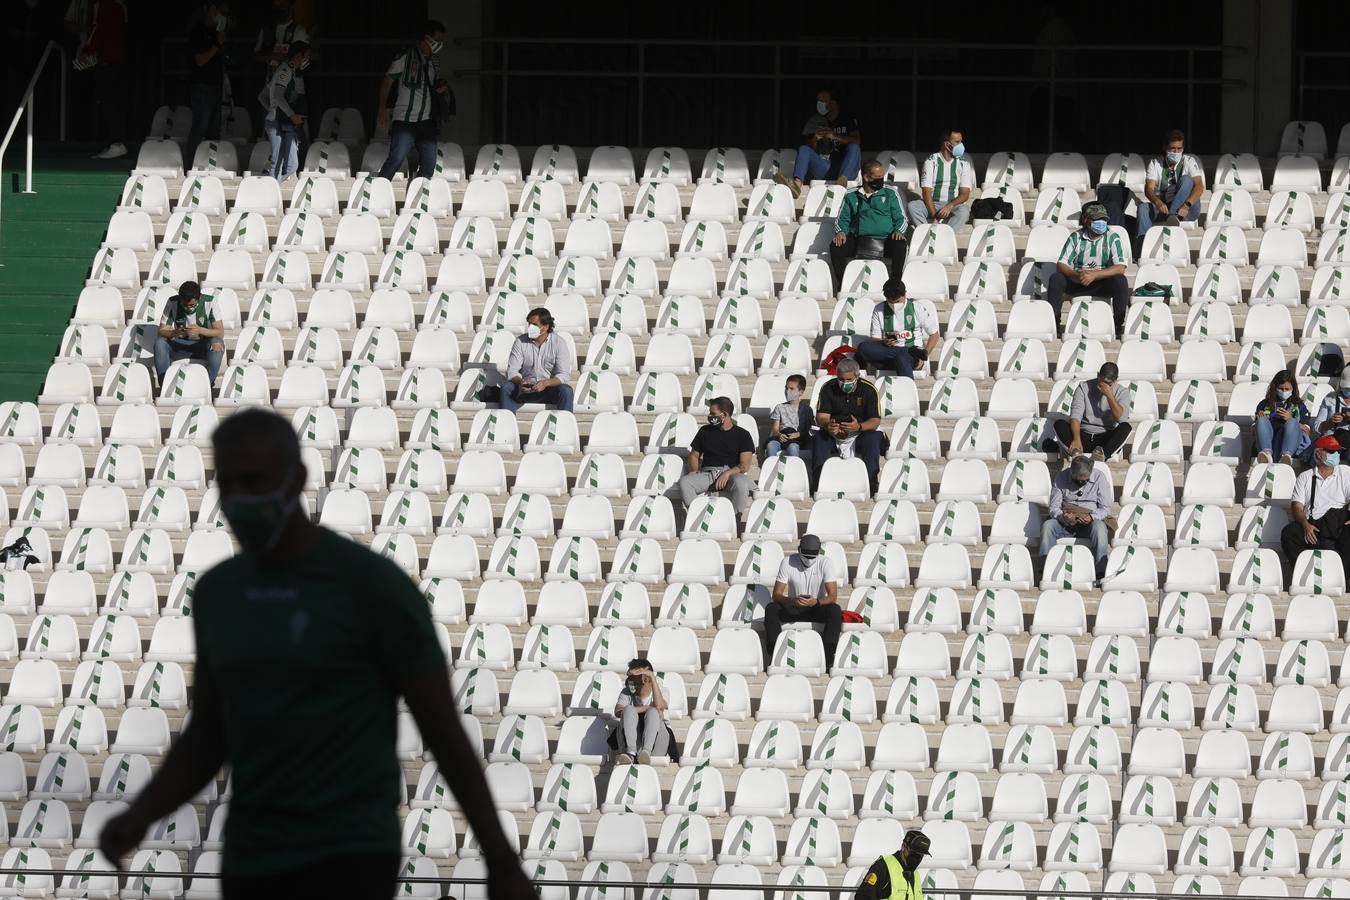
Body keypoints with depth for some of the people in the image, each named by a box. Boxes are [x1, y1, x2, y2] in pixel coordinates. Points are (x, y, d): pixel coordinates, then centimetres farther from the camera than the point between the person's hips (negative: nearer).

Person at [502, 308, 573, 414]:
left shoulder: (559, 342, -6)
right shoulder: (521, 342, -1)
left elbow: (564, 375, -12)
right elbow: (512, 370, -3)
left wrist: (546, 383, -31)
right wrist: (520, 382, -27)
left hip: (549, 388, -1)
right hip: (526, 389, 1)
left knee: (566, 390, -32)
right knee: (506, 388, -27)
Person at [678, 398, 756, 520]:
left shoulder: (742, 435, 7)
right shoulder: (705, 431, 20)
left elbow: (745, 465, -2)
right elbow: (694, 455, 23)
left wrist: (728, 473, -19)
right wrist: (694, 471, 1)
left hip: (733, 473, -3)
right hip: (707, 472, 3)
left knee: (741, 483, -40)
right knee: (684, 482, -28)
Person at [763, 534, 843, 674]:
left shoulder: (826, 563, -13)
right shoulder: (788, 563, -11)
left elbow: (833, 596, -18)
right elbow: (777, 594, -13)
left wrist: (816, 602, -40)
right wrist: (792, 600, -36)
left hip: (817, 607, -1)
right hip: (793, 609, 1)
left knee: (835, 610, -33)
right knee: (771, 609, -28)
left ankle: (828, 658, -34)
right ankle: (775, 655, -30)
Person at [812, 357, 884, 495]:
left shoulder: (868, 389, -9)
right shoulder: (828, 388, -5)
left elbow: (875, 421, -14)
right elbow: (821, 417, -10)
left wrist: (859, 427, -37)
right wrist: (827, 425, -36)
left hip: (861, 432, -1)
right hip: (833, 433, 1)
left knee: (874, 437, -33)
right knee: (819, 436, -29)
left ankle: (870, 482, -29)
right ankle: (817, 482, -28)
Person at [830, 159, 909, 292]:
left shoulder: (890, 195, 18)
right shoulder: (851, 197, 18)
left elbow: (901, 219, 13)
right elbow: (842, 220, 13)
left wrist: (898, 231, -10)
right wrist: (840, 232, -10)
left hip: (885, 240, -1)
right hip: (858, 240, 1)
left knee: (901, 246, -32)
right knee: (835, 247, -26)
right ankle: (842, 284, -16)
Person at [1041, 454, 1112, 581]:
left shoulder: (1099, 477, -3)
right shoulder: (1061, 477, -1)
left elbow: (1105, 508, -5)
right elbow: (1053, 508, -2)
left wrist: (1091, 517, -26)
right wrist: (1063, 517, -26)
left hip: (1090, 522, -2)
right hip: (1065, 523, 2)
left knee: (1099, 527, -36)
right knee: (1047, 526, -28)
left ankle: (1101, 570, -38)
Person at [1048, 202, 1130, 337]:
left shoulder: (1112, 238, -5)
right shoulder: (1076, 238, -1)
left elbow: (1120, 268, -16)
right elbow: (1061, 265, -8)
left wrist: (1094, 275, -29)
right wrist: (1076, 275, -31)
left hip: (1102, 282, -1)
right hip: (1077, 283, 1)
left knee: (1120, 281, -32)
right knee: (1055, 279, -25)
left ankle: (1118, 325, -23)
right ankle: (1053, 322, -19)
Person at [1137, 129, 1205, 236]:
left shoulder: (1189, 162, 1)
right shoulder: (1155, 163, 4)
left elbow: (1199, 186, -13)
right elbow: (1149, 189, -9)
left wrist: (1187, 205, -33)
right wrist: (1158, 203, -32)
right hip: (1162, 207, 1)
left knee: (1186, 179, -25)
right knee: (1142, 208, -28)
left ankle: (1174, 217, -42)